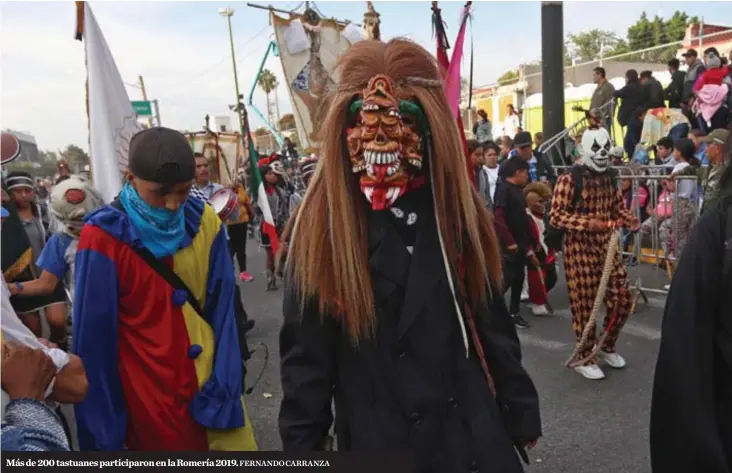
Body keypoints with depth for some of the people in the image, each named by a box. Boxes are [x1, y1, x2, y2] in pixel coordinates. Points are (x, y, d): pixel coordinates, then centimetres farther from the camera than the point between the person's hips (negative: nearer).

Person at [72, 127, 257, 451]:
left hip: (211, 384, 3)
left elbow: (222, 309, -1)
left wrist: (224, 383, -9)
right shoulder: (104, 238, -14)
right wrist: (103, 431, -5)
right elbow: (95, 340, -10)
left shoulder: (205, 223, -4)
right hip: (148, 398, -3)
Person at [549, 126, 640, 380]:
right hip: (579, 248, -7)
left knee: (622, 299, 9)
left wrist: (630, 220, -4)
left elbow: (618, 207, 18)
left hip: (606, 246, 7)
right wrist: (587, 223, -28)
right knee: (584, 305, 2)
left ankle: (606, 347, 32)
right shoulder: (569, 179, -14)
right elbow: (555, 216, -18)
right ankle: (584, 358, 20)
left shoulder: (609, 178, 8)